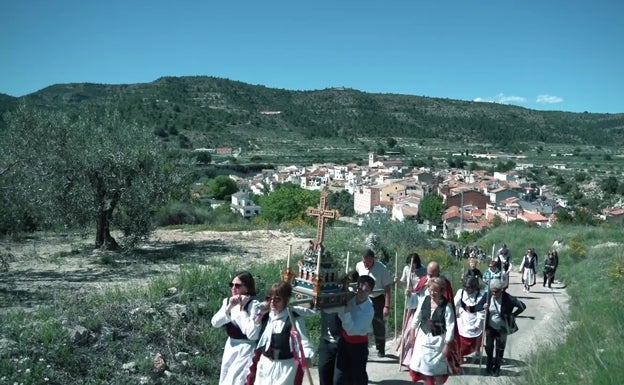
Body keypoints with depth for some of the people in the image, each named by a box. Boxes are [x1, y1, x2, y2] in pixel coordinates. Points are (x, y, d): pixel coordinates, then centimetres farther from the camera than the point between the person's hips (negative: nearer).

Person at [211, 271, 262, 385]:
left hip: (246, 351, -7)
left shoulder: (254, 305, -19)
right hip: (230, 347, 7)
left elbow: (252, 335, -28)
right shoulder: (227, 301, 3)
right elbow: (214, 322, -9)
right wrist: (229, 307, -22)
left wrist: (242, 309, -25)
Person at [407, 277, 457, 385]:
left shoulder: (447, 306, -20)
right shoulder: (424, 300, -9)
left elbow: (450, 326, -18)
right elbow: (417, 317, 3)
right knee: (423, 363, 16)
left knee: (438, 367, 8)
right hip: (423, 336, 4)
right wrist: (413, 332, 8)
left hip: (438, 339, -4)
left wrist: (447, 345, -17)